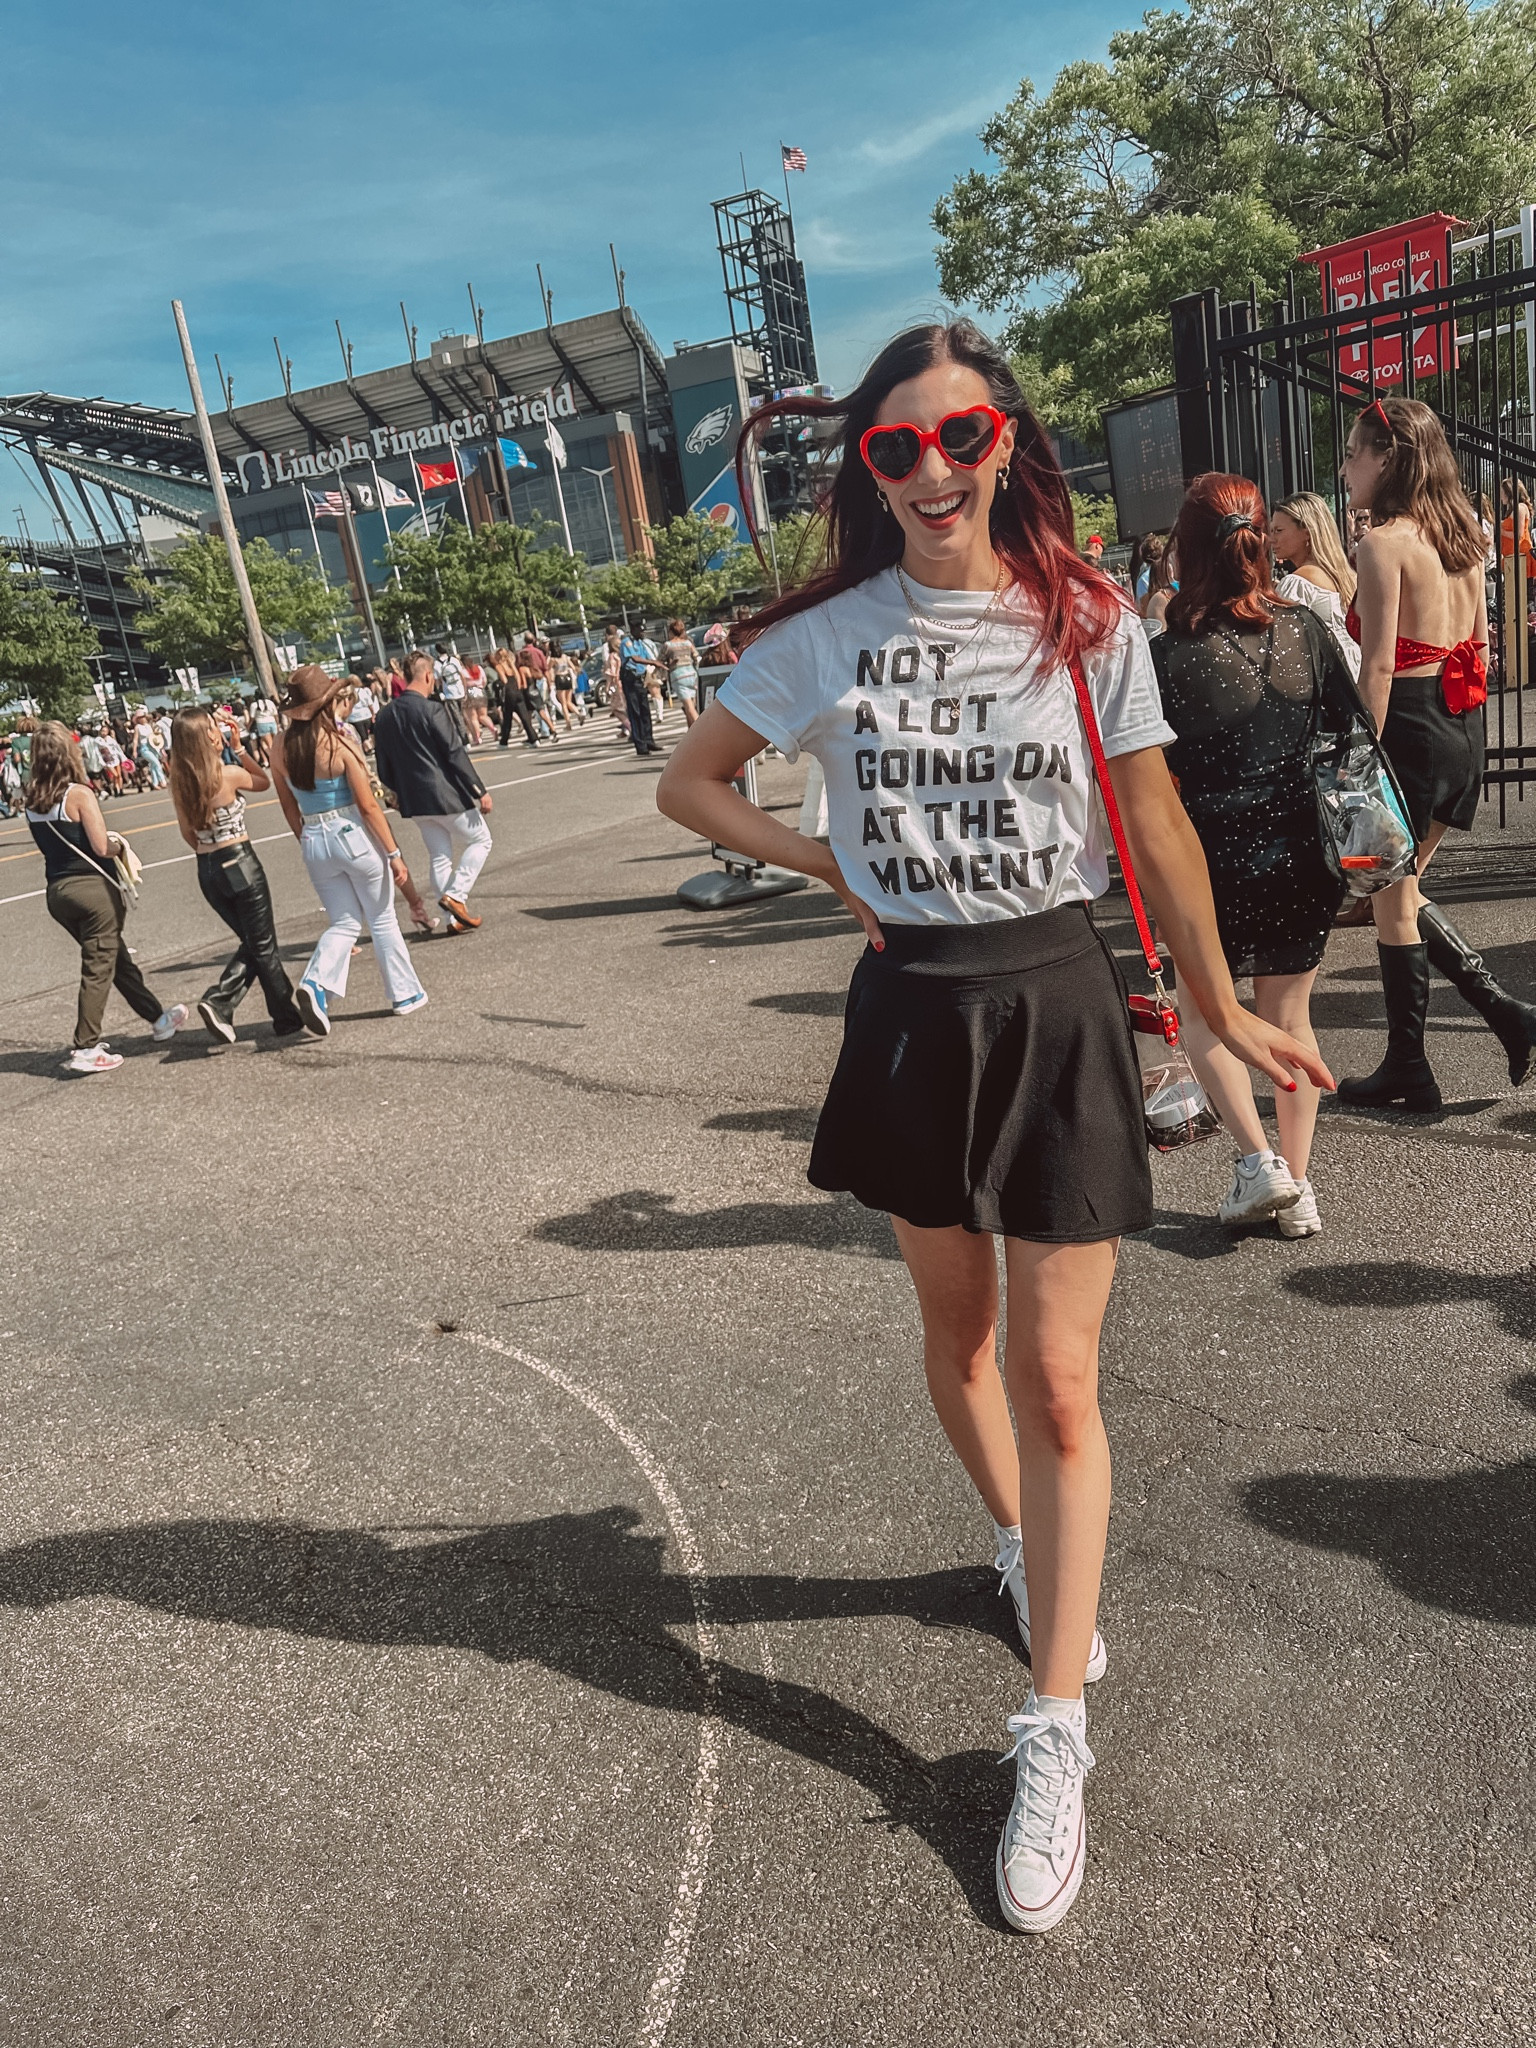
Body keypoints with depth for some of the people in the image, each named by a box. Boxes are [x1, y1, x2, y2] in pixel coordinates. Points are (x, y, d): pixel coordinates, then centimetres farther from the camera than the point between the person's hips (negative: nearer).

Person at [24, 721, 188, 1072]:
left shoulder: (32, 800, 5)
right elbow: (102, 848, -17)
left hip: (56, 891, 7)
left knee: (117, 957, 19)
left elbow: (54, 842, 12)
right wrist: (119, 844, 3)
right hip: (92, 887, -7)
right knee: (98, 968, 2)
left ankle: (159, 1017, 33)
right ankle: (85, 1049, 3)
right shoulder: (79, 793, -15)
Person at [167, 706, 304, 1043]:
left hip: (207, 872, 6)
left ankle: (218, 1002, 2)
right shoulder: (229, 775, -13)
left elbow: (188, 833, 11)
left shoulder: (179, 782, 2)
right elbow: (265, 782, 7)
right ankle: (287, 1018, 17)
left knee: (251, 943, 19)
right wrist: (239, 748, 5)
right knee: (263, 945, 7)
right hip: (240, 864, -6)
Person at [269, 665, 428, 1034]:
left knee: (344, 923, 14)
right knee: (382, 920, 12)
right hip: (354, 836, -4)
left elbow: (289, 808, 8)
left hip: (314, 843, 4)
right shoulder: (338, 743, -16)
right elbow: (368, 805, -14)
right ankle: (405, 993, 22)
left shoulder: (281, 748, -1)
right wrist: (394, 853, -8)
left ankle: (316, 983, -9)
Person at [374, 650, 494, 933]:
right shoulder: (431, 710, -16)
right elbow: (456, 754, -16)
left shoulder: (385, 716, 5)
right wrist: (480, 791, -12)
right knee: (480, 840, 12)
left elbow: (383, 764, 11)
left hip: (414, 801, 7)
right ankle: (455, 894, -3)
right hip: (447, 795, -6)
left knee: (440, 856, 14)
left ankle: (455, 918, 14)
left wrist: (399, 793, 24)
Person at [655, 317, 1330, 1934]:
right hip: (914, 1012, 2)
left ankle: (1053, 1735, 13)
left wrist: (1222, 1013, 6)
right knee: (955, 1333, 18)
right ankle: (1024, 1543, 48)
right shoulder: (826, 636, -1)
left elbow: (1158, 833, 2)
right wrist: (829, 865, -4)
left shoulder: (1088, 623, -3)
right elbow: (690, 783, 7)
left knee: (1058, 1377, -1)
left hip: (1058, 1010, -1)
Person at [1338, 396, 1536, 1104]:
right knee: (1402, 889, 20)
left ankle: (1407, 1071, 14)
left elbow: (1377, 669, -18)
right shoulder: (1460, 535, 12)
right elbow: (1479, 647, 15)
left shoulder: (1382, 542, -13)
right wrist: (1463, 728, 22)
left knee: (1391, 901, 3)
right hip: (1463, 729, 8)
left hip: (1408, 726, -8)